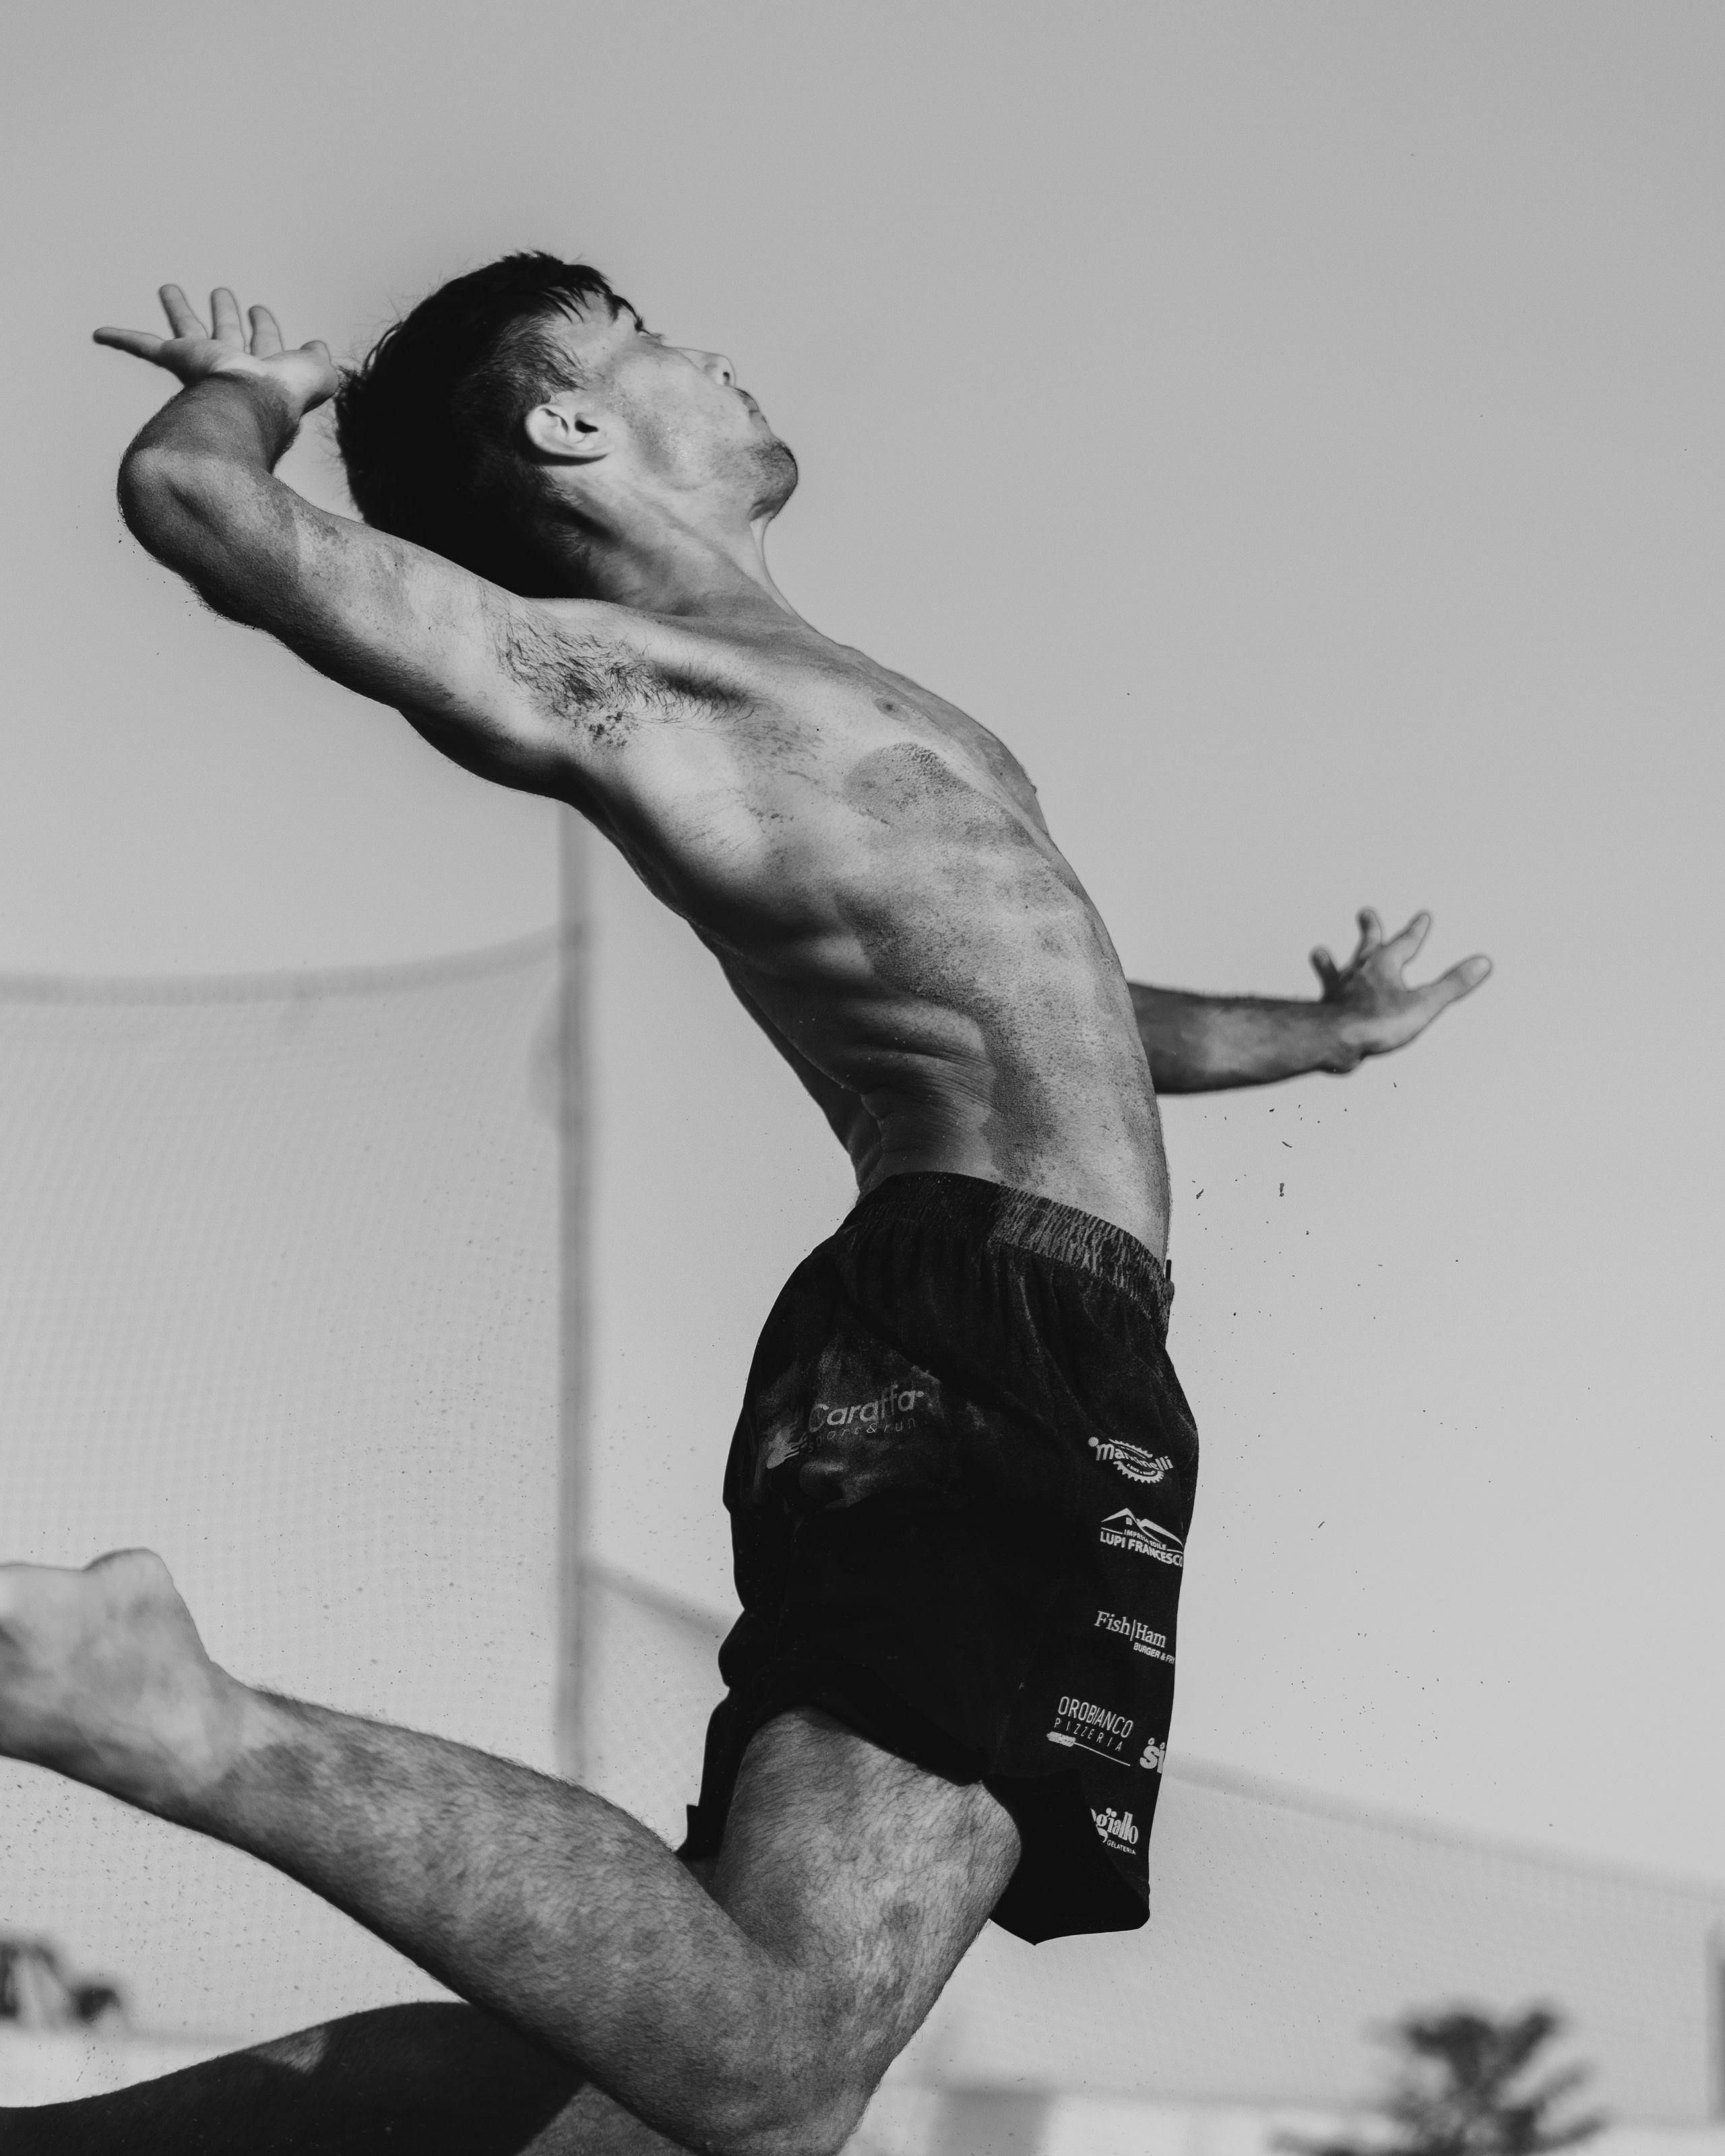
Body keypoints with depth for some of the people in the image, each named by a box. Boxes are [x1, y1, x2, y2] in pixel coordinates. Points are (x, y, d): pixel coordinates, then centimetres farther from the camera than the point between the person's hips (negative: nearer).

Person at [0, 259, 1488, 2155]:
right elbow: (198, 499, -14)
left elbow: (1058, 1012, 48)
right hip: (982, 1342, -9)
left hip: (1031, 1374, 9)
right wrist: (242, 390, 10)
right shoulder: (599, 667, 1)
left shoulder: (796, 709, 31)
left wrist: (1325, 1035, 63)